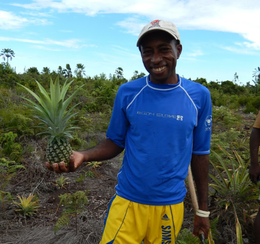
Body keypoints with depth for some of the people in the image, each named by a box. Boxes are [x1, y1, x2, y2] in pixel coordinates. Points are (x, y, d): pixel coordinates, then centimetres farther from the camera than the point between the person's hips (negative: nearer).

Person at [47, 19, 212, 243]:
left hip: (170, 205, 1)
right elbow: (115, 143, 2)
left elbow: (200, 153, 1)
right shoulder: (127, 92, -7)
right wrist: (83, 156, -19)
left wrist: (203, 210, 6)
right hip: (127, 202, 0)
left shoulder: (199, 96, -6)